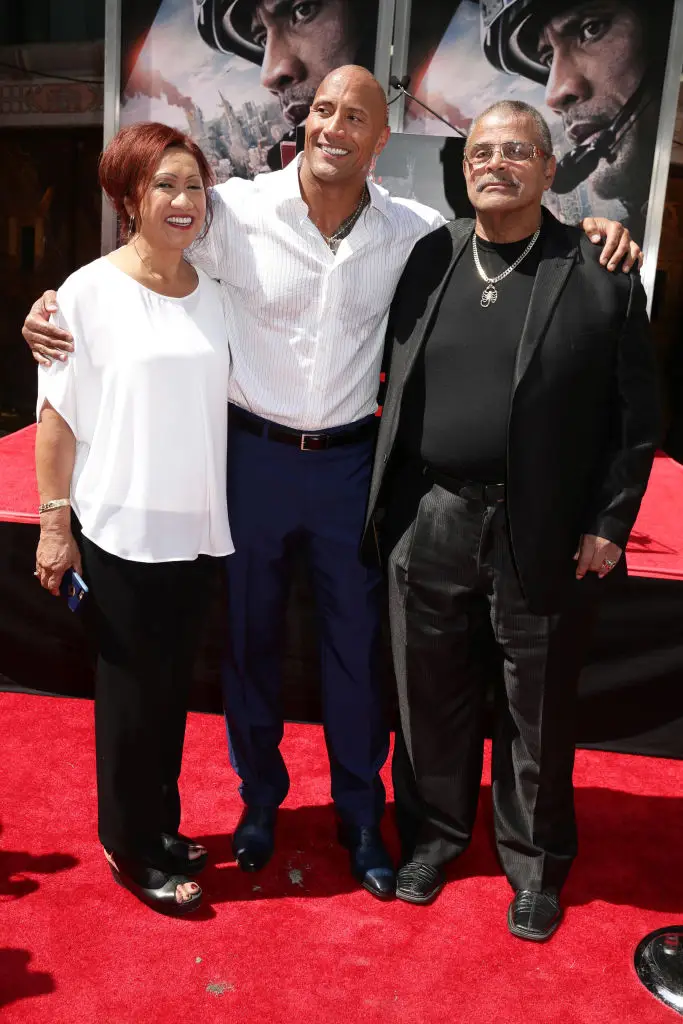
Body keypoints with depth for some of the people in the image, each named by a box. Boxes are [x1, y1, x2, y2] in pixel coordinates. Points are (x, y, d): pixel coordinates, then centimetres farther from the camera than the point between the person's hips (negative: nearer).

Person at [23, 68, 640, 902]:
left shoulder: (411, 231, -4)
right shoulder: (237, 211, -9)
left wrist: (585, 229, -5)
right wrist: (54, 307, -14)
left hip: (350, 460, 1)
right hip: (254, 455, 0)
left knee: (356, 646, 11)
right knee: (250, 637, 14)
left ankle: (360, 816, 34)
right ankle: (259, 796, 39)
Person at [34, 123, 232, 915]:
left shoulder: (215, 291, 4)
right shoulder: (90, 290, -10)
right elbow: (58, 416, -8)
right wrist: (53, 522, -8)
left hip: (196, 525, 5)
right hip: (120, 527, -4)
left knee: (173, 685, 16)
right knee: (131, 688, 7)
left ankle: (161, 826, 34)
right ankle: (131, 846, 26)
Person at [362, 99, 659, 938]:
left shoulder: (602, 274, -2)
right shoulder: (425, 258, 6)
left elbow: (635, 413, -2)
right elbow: (395, 384, 8)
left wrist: (609, 522, -6)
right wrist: (383, 505, 3)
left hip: (544, 534, -2)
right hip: (428, 522, 3)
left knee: (537, 708, 12)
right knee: (430, 692, 16)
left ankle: (534, 860, 35)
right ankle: (433, 830, 39)